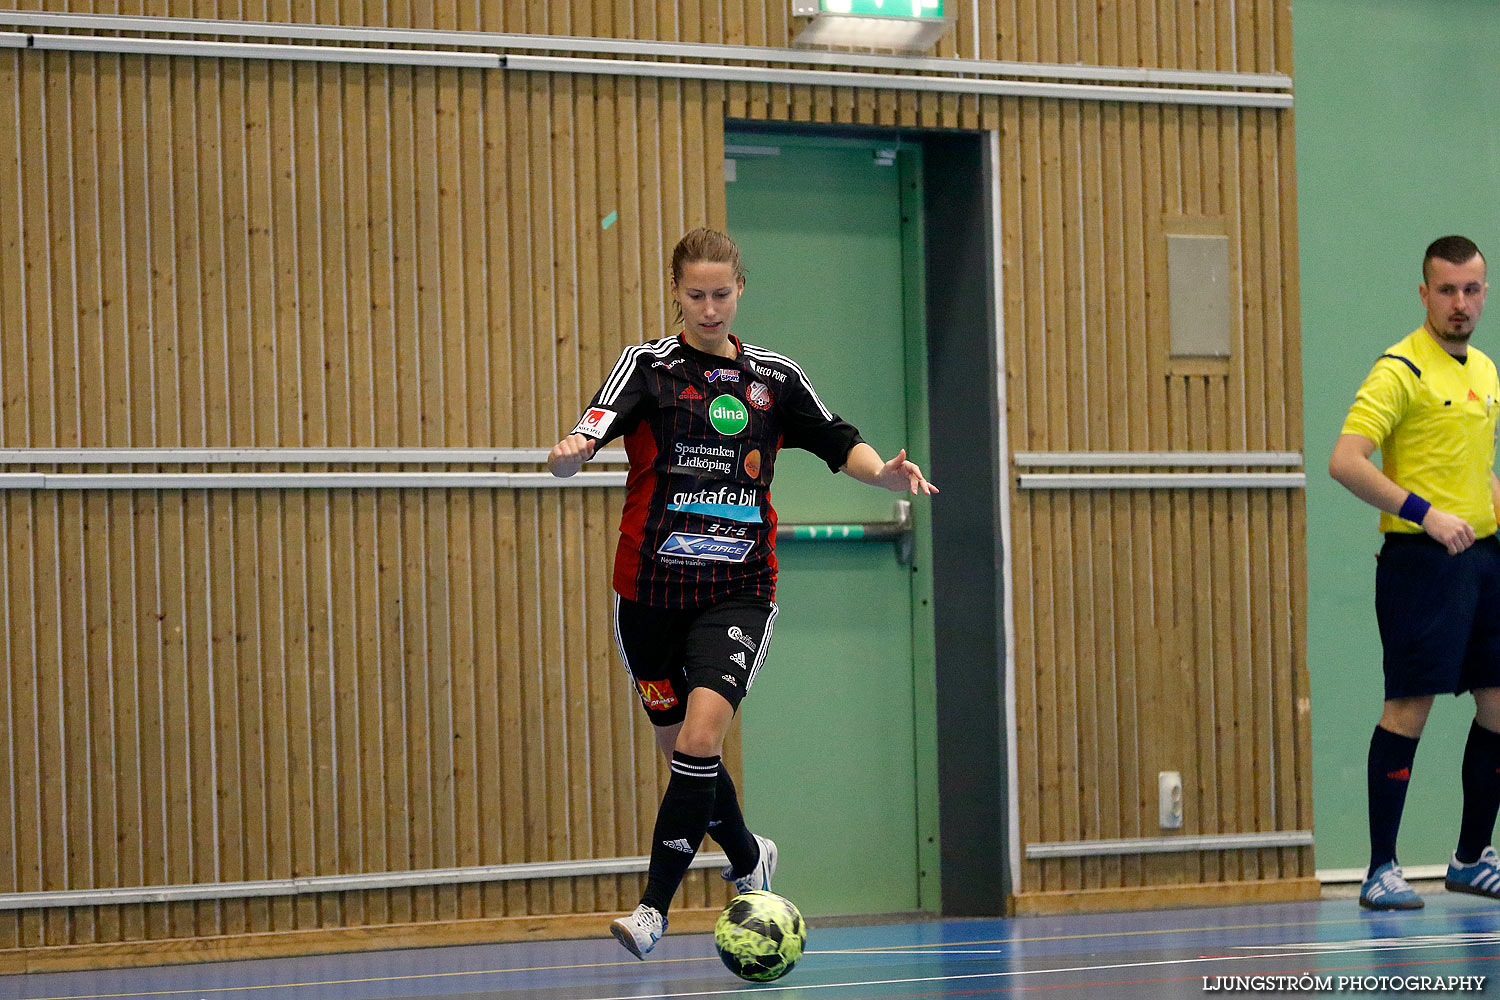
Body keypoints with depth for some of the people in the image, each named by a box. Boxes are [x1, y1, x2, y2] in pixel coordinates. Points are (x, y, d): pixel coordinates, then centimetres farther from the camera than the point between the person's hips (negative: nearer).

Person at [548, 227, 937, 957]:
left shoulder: (773, 377, 7)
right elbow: (592, 433, -18)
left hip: (738, 589, 0)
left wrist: (884, 472, -5)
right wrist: (570, 453, -42)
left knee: (701, 737, -20)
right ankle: (747, 858, 41)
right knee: (677, 743, 12)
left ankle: (654, 909, -17)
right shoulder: (649, 365, -1)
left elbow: (838, 443, 16)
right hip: (651, 586, 0)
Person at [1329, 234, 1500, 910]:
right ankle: (1381, 872, -3)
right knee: (1410, 707, -8)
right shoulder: (1401, 371, -10)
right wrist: (1425, 513, -24)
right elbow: (1345, 461, -19)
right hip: (1421, 559, -8)